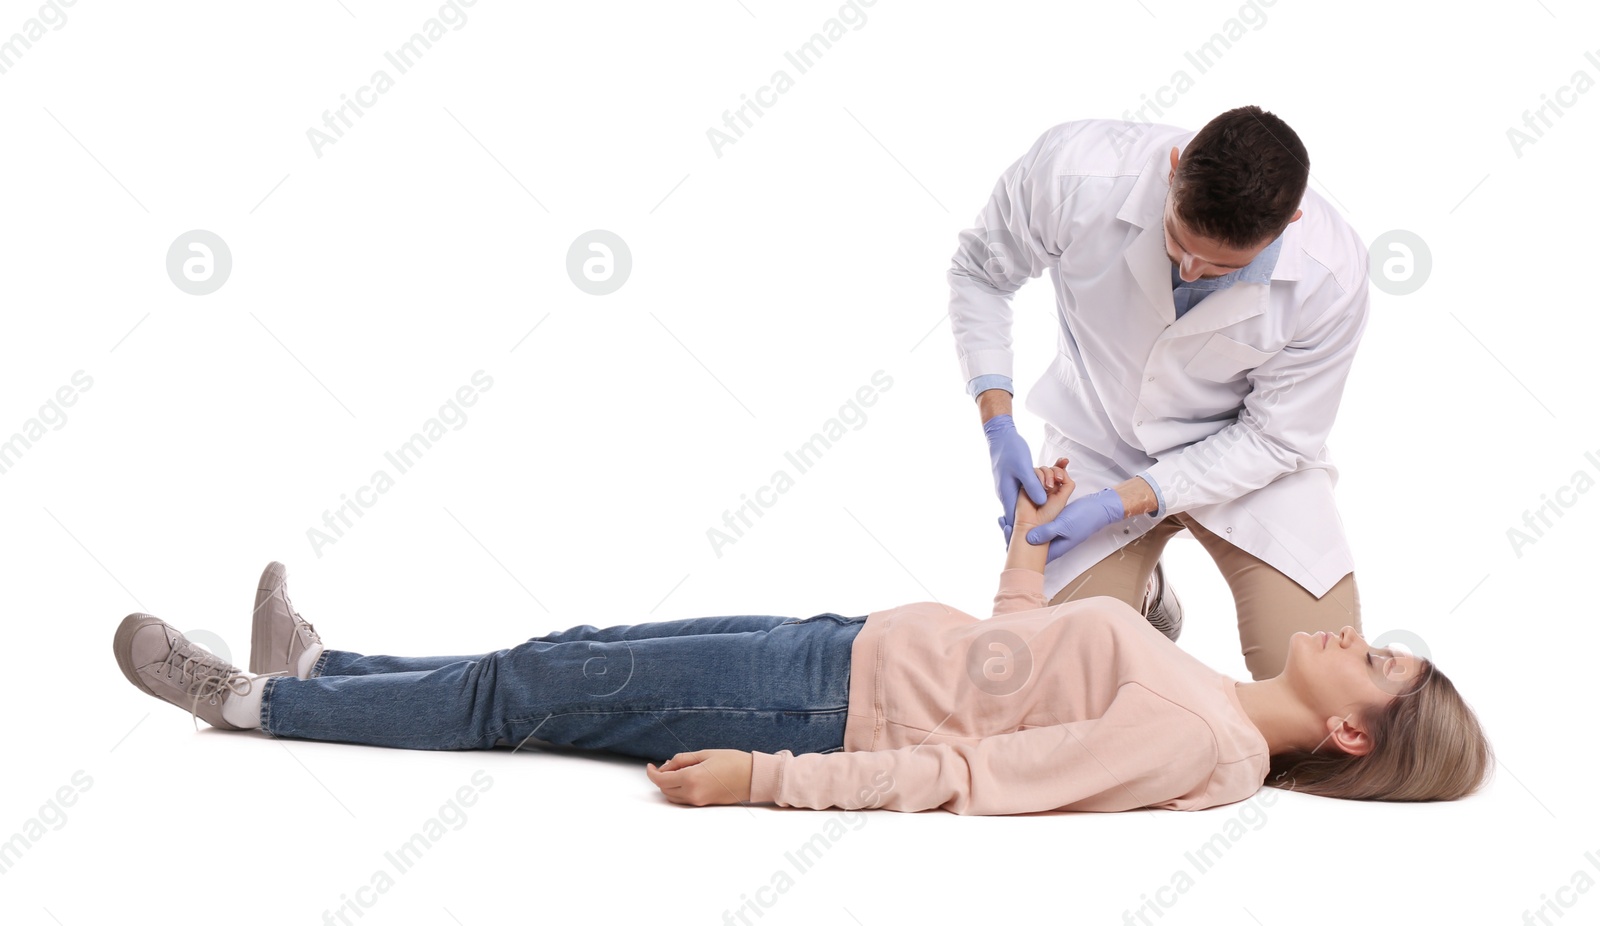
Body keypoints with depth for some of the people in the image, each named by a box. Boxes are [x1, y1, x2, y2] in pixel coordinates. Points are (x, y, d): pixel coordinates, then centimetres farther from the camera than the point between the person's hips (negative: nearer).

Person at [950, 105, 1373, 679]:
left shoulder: (1332, 277, -29)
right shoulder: (1073, 170, -30)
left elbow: (1274, 437, -16)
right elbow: (978, 271, -9)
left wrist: (1121, 503, -23)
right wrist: (998, 426, -18)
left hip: (1243, 459, 0)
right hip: (1100, 444, 1)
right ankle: (1144, 596, 28)